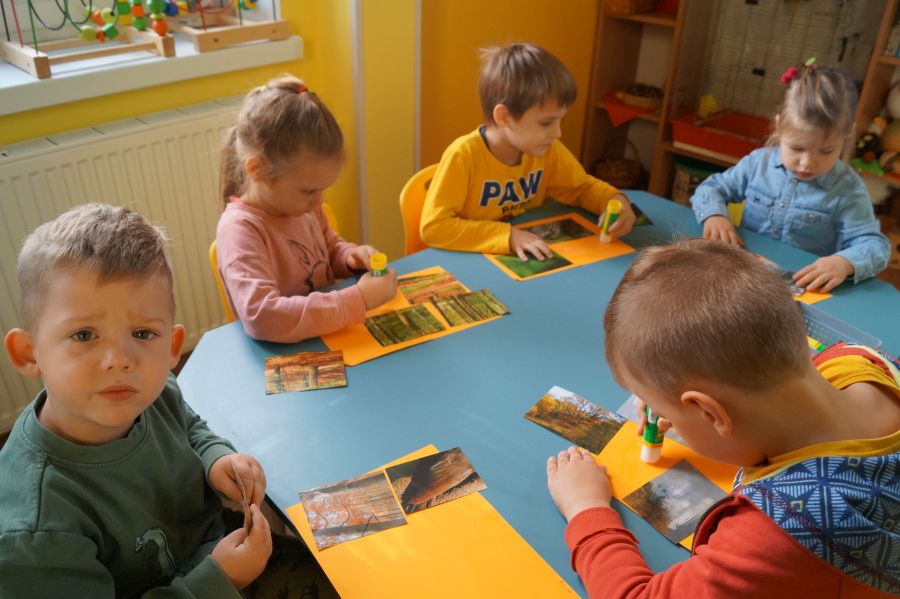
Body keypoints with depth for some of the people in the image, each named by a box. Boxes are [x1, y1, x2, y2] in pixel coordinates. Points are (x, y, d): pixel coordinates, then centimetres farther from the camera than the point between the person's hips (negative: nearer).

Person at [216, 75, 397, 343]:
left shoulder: (301, 205, 0)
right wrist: (359, 300, -30)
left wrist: (350, 256, -2)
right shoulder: (239, 228, -20)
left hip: (332, 338, 6)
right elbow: (262, 317, -32)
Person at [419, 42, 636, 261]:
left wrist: (616, 201, -9)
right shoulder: (463, 156, -22)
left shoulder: (548, 150, -5)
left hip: (526, 263, 4)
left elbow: (583, 187, 11)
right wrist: (508, 236, -30)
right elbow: (432, 226, -25)